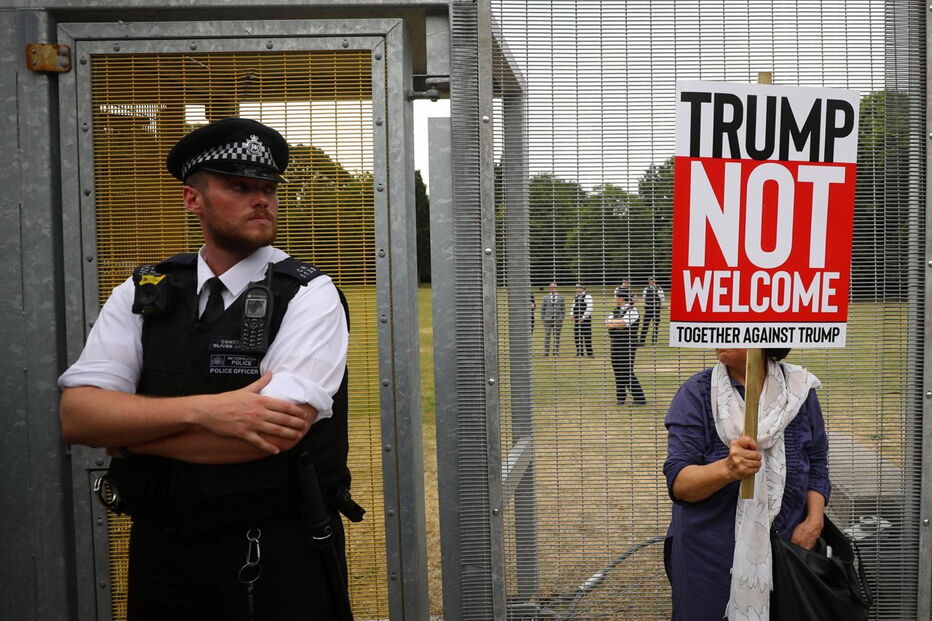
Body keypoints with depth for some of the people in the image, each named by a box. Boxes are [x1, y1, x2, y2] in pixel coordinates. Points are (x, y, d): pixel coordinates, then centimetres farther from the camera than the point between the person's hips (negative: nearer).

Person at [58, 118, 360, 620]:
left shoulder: (309, 295, -9)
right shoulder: (142, 293, 3)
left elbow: (274, 434, -21)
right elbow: (76, 415, -7)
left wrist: (127, 432, -10)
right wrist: (202, 411, -23)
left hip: (278, 558, -3)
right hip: (160, 548, 4)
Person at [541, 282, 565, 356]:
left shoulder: (560, 297, 8)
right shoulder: (545, 297, 7)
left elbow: (563, 308, 11)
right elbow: (542, 308, 8)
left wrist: (562, 318, 2)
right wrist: (542, 319, 1)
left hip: (558, 319, 1)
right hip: (548, 319, 0)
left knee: (557, 336, 2)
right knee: (547, 336, -3)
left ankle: (556, 351, 8)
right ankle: (546, 352, 1)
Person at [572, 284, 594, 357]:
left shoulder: (587, 297, -8)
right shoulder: (575, 298, 15)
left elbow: (589, 308, -14)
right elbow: (574, 308, 22)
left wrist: (583, 317, -16)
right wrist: (573, 315, 5)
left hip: (585, 319, -7)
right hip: (577, 320, 7)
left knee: (587, 336, -6)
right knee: (577, 336, 7)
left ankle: (589, 353, 0)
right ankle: (579, 352, 15)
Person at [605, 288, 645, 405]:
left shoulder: (632, 311, -9)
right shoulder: (616, 311, 15)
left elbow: (623, 323, -21)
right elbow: (607, 323, 5)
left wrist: (613, 323, -7)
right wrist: (618, 323, -11)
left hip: (628, 345, -8)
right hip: (615, 345, 8)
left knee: (627, 372, -9)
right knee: (618, 372, 12)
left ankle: (639, 398, -2)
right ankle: (620, 398, 21)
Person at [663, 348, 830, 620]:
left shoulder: (799, 390, 0)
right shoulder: (696, 393, -8)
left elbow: (817, 466, 11)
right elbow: (677, 482, -13)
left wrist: (814, 521, -5)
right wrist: (727, 469, -32)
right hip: (710, 556, -2)